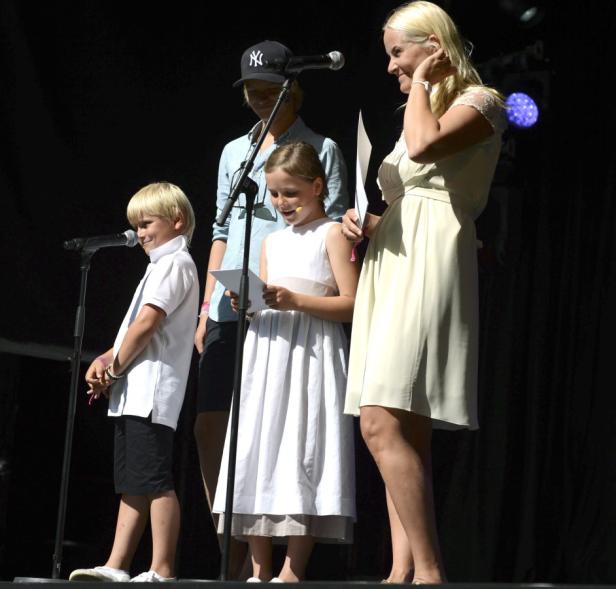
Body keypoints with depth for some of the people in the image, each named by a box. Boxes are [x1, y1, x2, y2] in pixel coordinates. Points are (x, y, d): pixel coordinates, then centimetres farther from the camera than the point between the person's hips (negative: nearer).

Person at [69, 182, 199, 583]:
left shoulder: (174, 263, -6)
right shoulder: (165, 264, 25)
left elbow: (146, 325, -15)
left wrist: (114, 369, -8)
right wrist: (105, 360, 7)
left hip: (151, 392, -11)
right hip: (133, 394, 11)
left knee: (155, 481, -12)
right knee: (132, 485, 9)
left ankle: (162, 571, -14)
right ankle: (116, 566, 10)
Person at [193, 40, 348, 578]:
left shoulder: (321, 150, 5)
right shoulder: (234, 152, 20)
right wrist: (207, 307, 14)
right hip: (230, 309, 5)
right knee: (210, 426, -1)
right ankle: (233, 554, 6)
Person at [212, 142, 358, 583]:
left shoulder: (332, 234, 1)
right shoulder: (272, 243, 19)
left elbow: (351, 305, -8)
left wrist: (295, 301, -18)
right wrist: (248, 304, -1)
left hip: (311, 352, -6)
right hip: (268, 350, 7)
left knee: (302, 454, -11)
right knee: (258, 453, 1)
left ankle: (293, 572, -11)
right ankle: (259, 571, 5)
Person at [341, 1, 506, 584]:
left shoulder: (477, 101, -1)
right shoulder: (421, 111, 25)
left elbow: (424, 146, -21)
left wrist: (422, 81, -5)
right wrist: (366, 222, 9)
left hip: (429, 264, -9)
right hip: (390, 266, 9)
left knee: (382, 423, -20)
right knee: (404, 435, 3)